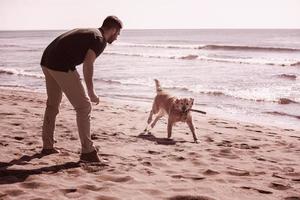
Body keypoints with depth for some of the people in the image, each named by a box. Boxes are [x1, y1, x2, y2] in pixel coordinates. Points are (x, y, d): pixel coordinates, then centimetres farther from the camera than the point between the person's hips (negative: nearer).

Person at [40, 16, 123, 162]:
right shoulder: (100, 40, -3)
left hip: (46, 62, 10)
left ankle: (47, 146, 32)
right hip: (61, 66, -10)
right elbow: (88, 63, -17)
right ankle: (87, 151, 0)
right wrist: (91, 92, -13)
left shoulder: (88, 33, 25)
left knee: (52, 104, 23)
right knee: (83, 106, -2)